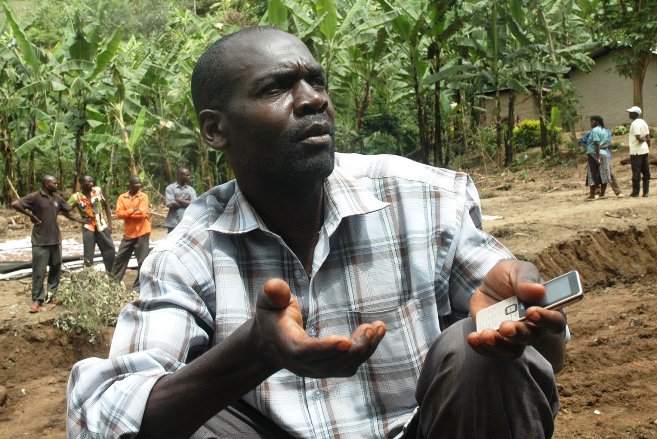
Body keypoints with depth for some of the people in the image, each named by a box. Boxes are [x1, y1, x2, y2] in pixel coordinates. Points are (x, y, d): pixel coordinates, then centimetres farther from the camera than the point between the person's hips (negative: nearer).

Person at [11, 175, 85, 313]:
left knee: (56, 268, 13)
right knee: (39, 271, -3)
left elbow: (67, 212, 17)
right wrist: (31, 215, -15)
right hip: (40, 240, -6)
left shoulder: (57, 198, 7)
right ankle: (37, 300, 4)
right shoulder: (35, 197, -11)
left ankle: (51, 294, 28)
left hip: (56, 239, 6)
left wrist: (81, 221, 7)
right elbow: (15, 204, -17)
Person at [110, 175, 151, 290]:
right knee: (120, 258, 12)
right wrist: (133, 210, -16)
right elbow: (119, 214, -6)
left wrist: (127, 214, -10)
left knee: (142, 261, -1)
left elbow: (142, 213, -17)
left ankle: (139, 285, 9)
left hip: (142, 233, -4)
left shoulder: (143, 196, -4)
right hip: (128, 233, 4)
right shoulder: (122, 197, 5)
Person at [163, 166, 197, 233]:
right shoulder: (170, 188, 0)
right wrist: (186, 203, -5)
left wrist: (179, 200, -8)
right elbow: (171, 204, -14)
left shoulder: (191, 189, 9)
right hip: (173, 224, -3)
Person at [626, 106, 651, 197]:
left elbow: (639, 138, -20)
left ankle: (635, 192, 1)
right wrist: (648, 148, 16)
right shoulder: (643, 122, 12)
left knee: (636, 172, -3)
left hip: (636, 151, -8)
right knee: (646, 172, 7)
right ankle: (646, 192, 9)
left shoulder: (634, 124, -14)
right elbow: (648, 138, 11)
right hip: (644, 150, 8)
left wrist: (643, 139, 0)